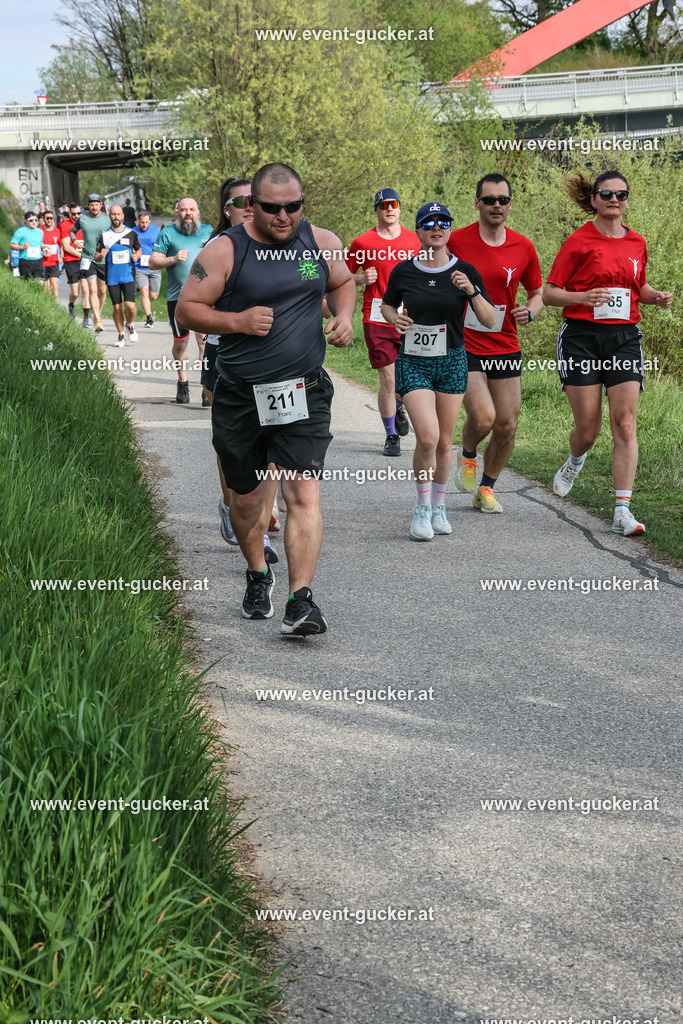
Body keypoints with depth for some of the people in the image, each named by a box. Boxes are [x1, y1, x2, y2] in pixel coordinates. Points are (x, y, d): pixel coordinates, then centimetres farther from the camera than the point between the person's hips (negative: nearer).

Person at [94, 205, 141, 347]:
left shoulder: (131, 234, 4)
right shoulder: (104, 236, 3)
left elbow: (138, 250, 18)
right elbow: (97, 258, 7)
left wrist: (136, 256, -5)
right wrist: (101, 255, -17)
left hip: (128, 276, 0)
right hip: (112, 278, 1)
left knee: (130, 305, -13)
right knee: (117, 307, 2)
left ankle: (129, 325, 18)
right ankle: (120, 335, 18)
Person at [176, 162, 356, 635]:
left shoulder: (321, 243, 3)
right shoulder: (226, 250, -7)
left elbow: (344, 282, 23)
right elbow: (187, 308, -3)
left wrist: (344, 317, 2)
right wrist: (238, 320, -18)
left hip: (304, 395, 0)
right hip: (240, 396, 0)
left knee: (304, 494, -14)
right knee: (247, 495, 15)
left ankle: (302, 600, -16)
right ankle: (258, 575, 41)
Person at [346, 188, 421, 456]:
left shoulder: (413, 240, 8)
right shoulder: (363, 243, 2)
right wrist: (362, 279, -9)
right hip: (377, 319, -2)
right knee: (388, 379, -5)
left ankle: (397, 409, 35)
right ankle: (391, 436, 11)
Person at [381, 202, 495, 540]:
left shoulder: (465, 271, -2)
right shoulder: (403, 272, -1)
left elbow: (490, 321, -4)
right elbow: (387, 305, 17)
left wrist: (472, 291, -20)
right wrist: (395, 319, -5)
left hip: (452, 362, 2)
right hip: (413, 362, -1)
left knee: (444, 442, 7)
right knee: (427, 436, -17)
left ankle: (438, 506, 29)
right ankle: (422, 507, 4)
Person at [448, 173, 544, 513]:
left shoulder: (523, 248, 2)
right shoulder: (456, 241, -6)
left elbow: (538, 292, 14)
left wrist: (529, 312, -6)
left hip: (506, 348, 3)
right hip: (463, 346, -3)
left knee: (507, 425, 2)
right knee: (483, 418, -17)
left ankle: (486, 490, 23)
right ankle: (467, 455, 19)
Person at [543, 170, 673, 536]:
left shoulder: (637, 243, 11)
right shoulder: (579, 241, -3)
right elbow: (549, 293, -3)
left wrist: (656, 297, 4)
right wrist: (582, 297, -21)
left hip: (624, 339, 3)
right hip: (582, 337, -3)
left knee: (625, 425, -9)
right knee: (588, 428, -2)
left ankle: (622, 511, -9)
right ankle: (575, 462, 36)